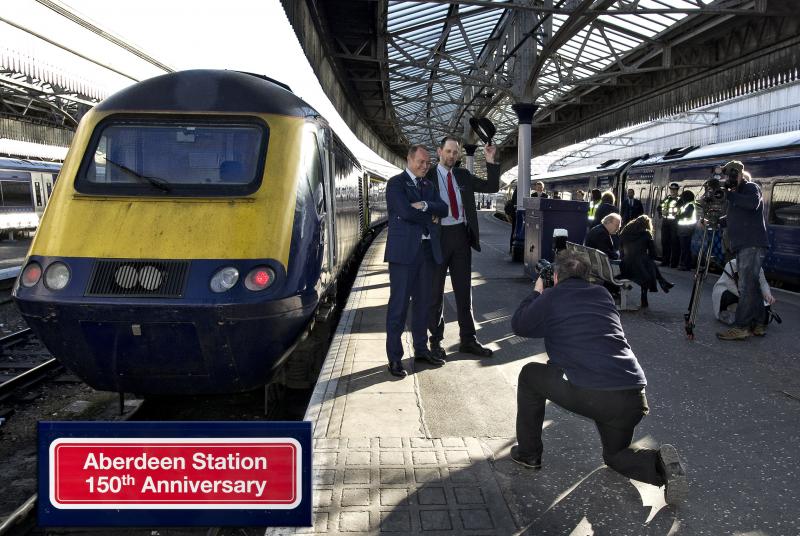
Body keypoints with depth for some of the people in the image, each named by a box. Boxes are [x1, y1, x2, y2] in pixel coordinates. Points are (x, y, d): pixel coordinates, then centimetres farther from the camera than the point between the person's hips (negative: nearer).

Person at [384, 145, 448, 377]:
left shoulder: (428, 185, 18)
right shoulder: (396, 183, -3)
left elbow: (443, 209, 5)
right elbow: (405, 211, -17)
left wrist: (425, 206, -13)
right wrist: (430, 217, -3)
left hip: (427, 249, 7)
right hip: (404, 251, -7)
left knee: (422, 302, 12)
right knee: (399, 304, -4)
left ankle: (421, 349, 24)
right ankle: (394, 358, 3)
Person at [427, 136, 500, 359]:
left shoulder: (463, 176, 10)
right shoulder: (428, 176, -3)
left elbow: (491, 187, 9)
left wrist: (490, 161, -1)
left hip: (461, 236, 4)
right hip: (439, 236, -4)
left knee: (464, 290, 10)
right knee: (435, 291, 6)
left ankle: (468, 340, 19)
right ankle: (436, 341, 18)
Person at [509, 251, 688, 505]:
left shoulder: (552, 296, 5)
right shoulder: (602, 294, 20)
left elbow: (519, 325, 19)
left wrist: (536, 293, 34)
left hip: (589, 395, -5)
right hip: (633, 398, 6)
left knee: (530, 375, 21)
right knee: (615, 454, 31)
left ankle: (529, 453, 27)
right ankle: (660, 463, 0)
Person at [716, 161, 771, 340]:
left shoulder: (751, 187, -2)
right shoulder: (737, 194, 24)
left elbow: (753, 203, -23)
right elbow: (733, 219, 28)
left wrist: (729, 195, -18)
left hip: (752, 245, -10)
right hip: (743, 246, 10)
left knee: (746, 287, -13)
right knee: (751, 286, 12)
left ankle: (740, 327, -16)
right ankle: (758, 324, 17)